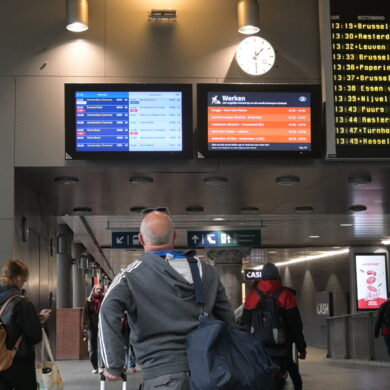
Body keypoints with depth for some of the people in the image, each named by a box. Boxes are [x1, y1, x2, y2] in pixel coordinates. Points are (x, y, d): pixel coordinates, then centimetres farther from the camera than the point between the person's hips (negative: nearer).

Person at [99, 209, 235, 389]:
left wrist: (114, 365, -11)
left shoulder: (132, 276, -1)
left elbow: (108, 313, -16)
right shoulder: (206, 271, 12)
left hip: (162, 372, -4)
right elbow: (228, 320, 15)